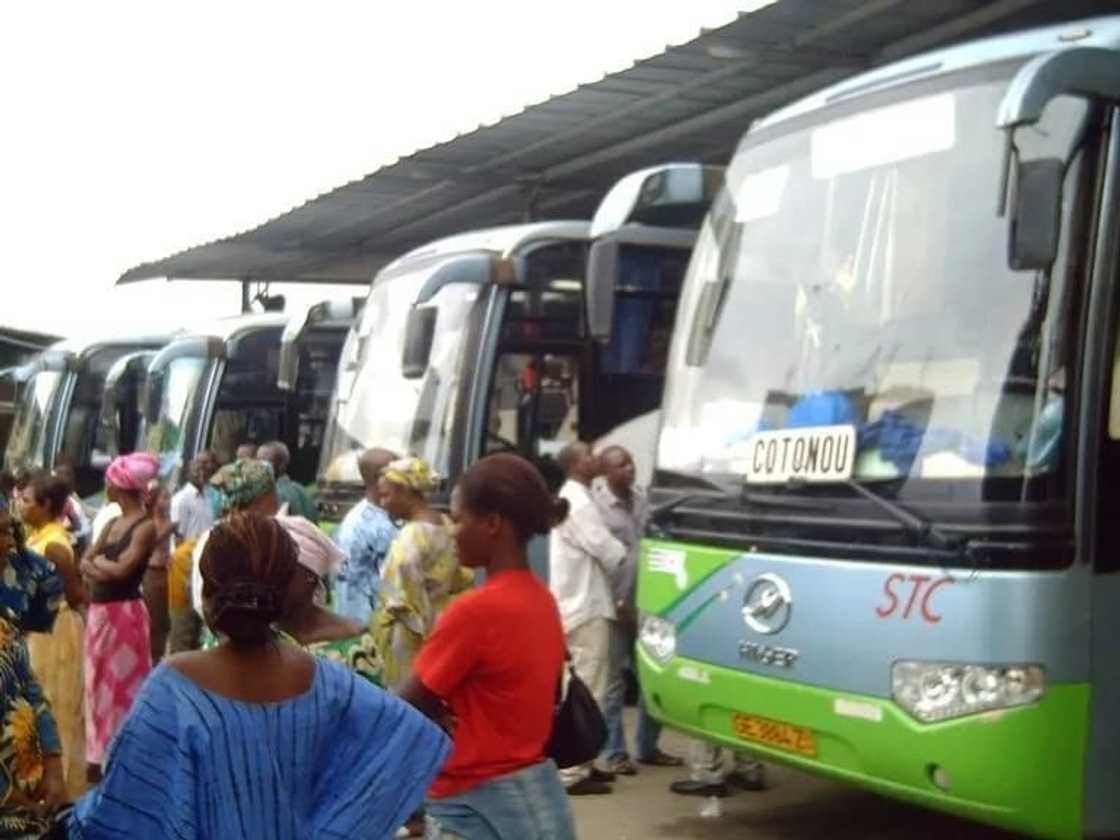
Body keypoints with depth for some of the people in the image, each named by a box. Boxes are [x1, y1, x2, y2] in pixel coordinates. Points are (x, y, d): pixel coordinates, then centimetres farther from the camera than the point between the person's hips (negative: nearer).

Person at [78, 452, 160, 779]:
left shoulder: (146, 526, -12)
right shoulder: (112, 524, 13)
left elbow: (122, 569, -19)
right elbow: (85, 563, 8)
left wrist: (99, 560, -3)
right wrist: (97, 568, -13)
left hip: (124, 613, -8)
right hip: (98, 612, 8)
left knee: (122, 687, -3)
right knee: (99, 685, 14)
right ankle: (100, 758, 24)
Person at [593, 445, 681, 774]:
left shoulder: (642, 498, 9)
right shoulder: (597, 505, -10)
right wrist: (615, 601, -14)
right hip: (615, 605, -6)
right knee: (614, 682, 1)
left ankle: (648, 747, 24)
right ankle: (615, 753, 8)